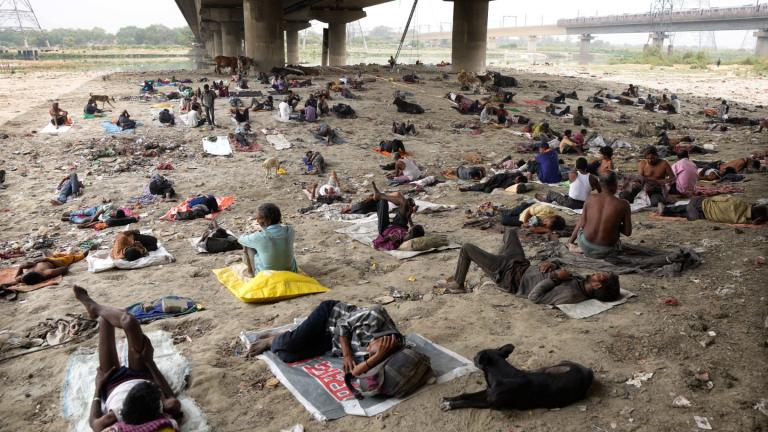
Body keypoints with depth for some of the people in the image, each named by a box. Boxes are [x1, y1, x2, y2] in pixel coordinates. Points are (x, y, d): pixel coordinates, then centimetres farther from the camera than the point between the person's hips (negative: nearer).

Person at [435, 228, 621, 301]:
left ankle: (457, 284, 22)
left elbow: (534, 297, -32)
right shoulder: (582, 282, -10)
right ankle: (496, 261, 44)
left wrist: (554, 276, -32)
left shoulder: (572, 294, -34)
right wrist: (552, 264, -12)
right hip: (524, 267, 8)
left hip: (511, 277, -8)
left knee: (467, 247, -3)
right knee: (511, 231, 27)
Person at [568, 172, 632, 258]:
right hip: (606, 251, -1)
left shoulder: (591, 199, -7)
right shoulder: (623, 205, -12)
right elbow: (628, 232, -6)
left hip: (586, 246, 2)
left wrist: (570, 241, 11)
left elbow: (581, 223, -2)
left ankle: (579, 248, 17)